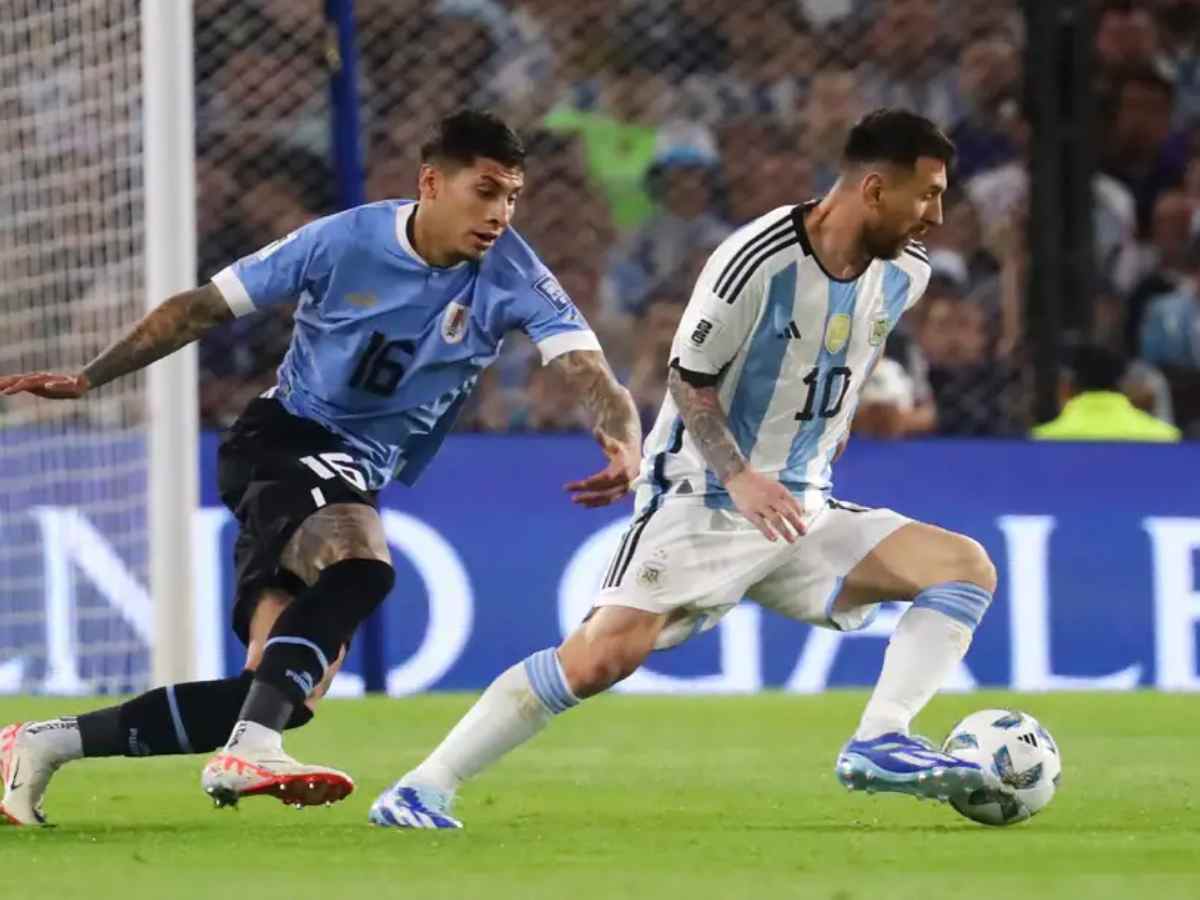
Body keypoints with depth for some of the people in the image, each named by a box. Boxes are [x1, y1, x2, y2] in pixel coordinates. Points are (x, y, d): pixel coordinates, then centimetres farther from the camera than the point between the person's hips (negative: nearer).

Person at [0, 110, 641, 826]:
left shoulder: (512, 276, -8)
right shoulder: (344, 241, -12)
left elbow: (590, 371, -18)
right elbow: (204, 307, -1)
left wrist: (624, 444, -42)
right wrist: (89, 379, -2)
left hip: (359, 482, 5)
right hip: (284, 438, -5)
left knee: (280, 696, -4)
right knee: (361, 565, -37)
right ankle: (251, 753, -43)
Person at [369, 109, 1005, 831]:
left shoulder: (904, 274, 2)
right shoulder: (757, 261, -18)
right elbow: (689, 380, -11)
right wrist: (738, 478, -24)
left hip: (800, 509, 7)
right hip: (702, 501, -7)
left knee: (968, 568, -10)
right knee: (602, 656, -22)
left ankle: (878, 745, -17)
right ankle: (423, 789, -14)